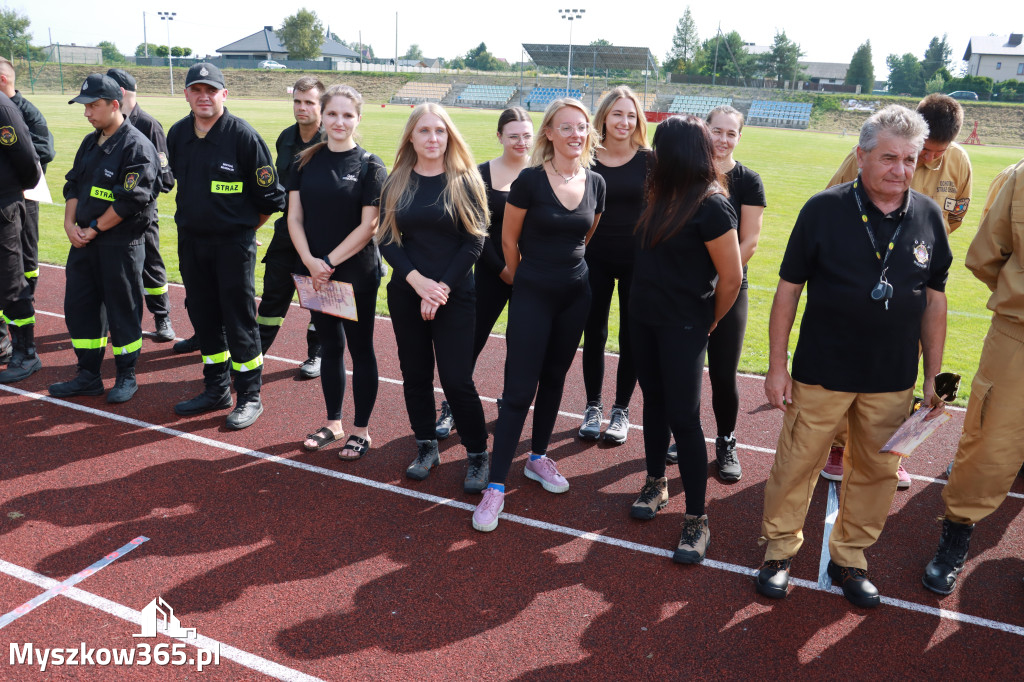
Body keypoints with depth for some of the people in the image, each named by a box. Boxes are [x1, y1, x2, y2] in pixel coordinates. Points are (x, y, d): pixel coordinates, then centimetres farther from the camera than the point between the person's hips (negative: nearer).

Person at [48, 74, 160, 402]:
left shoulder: (137, 146, -12)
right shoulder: (90, 143, 14)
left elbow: (130, 201, -18)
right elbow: (73, 185, 17)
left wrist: (93, 229, -13)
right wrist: (70, 224, 1)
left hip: (120, 243, -8)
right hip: (83, 240, 8)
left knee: (123, 310, 1)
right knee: (78, 306, 10)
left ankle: (127, 376, 16)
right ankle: (88, 376, 22)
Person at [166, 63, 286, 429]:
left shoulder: (243, 135, -12)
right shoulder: (177, 134, 6)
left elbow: (270, 197, -7)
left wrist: (243, 228, 2)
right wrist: (193, 221, 18)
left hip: (234, 244, -6)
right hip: (190, 241, 6)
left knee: (239, 319, -2)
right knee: (203, 315, 13)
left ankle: (250, 396, 11)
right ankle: (217, 389, 27)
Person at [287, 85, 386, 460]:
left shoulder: (370, 166, -6)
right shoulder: (305, 162, 5)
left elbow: (368, 225, -12)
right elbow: (295, 217, 2)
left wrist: (329, 262, -15)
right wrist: (310, 261, -13)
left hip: (357, 273, -4)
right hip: (315, 271, 4)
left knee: (360, 348, 6)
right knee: (330, 346, 15)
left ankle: (361, 430, 19)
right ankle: (333, 423, 29)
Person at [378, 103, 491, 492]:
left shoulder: (465, 182, -3)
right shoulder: (397, 183, 5)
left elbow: (474, 242, -6)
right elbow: (386, 239, 1)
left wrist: (442, 288, -13)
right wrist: (418, 280, -13)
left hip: (455, 295, -3)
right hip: (406, 293, 4)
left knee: (457, 379, -6)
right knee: (415, 374, 10)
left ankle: (478, 456, 12)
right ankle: (426, 449, 27)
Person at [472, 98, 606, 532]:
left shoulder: (595, 184, 1)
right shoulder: (531, 180, -13)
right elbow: (509, 240, -3)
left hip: (575, 294, 5)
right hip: (532, 295, -5)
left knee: (554, 379, 16)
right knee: (519, 388, -5)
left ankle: (538, 458, 34)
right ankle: (496, 486, 3)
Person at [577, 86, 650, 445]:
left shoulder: (648, 160, -3)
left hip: (637, 260, -1)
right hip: (595, 258, 1)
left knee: (631, 336, 8)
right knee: (594, 334, 9)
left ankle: (621, 410, 23)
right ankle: (593, 407, 25)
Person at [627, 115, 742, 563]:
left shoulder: (711, 206, -18)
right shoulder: (663, 195, 6)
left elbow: (731, 277, -16)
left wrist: (710, 323, -3)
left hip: (683, 326, -7)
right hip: (644, 316, 7)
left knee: (683, 417, -4)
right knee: (654, 401, 16)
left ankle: (697, 519, 7)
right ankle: (656, 484, 33)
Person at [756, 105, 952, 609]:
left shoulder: (928, 217, 1)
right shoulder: (823, 209, -9)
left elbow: (934, 300, 8)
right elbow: (788, 288, -6)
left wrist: (933, 376, 7)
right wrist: (777, 366, -7)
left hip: (894, 379, 4)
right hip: (822, 373, -3)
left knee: (878, 471, 13)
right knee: (797, 462, 6)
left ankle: (849, 558, 33)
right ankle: (779, 548, 27)